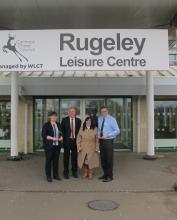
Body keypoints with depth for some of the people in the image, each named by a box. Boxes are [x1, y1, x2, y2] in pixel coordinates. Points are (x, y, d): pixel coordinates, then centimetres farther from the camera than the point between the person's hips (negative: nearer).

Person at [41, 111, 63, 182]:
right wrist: (53, 138, -19)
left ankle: (56, 175, 18)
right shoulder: (46, 125, -3)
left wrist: (61, 137, -6)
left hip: (57, 146, 4)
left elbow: (62, 133, 17)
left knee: (56, 160, 7)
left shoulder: (58, 125, 12)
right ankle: (48, 176, 9)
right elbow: (43, 135, -11)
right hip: (49, 146, -4)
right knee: (48, 160, 1)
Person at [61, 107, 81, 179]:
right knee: (66, 157, 4)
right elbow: (62, 130, 1)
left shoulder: (78, 120, 6)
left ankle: (74, 172, 20)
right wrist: (63, 139, -5)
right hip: (67, 141, -1)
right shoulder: (64, 120, 2)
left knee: (75, 157, 7)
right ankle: (66, 172, 15)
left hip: (75, 141, 1)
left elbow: (80, 130, 7)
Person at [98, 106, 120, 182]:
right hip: (101, 141, 5)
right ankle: (105, 174, 27)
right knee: (103, 158, 12)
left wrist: (107, 135, -18)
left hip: (108, 141, -5)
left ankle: (110, 176, 11)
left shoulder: (112, 119, -7)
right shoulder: (99, 119, 8)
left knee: (109, 159, 1)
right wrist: (98, 135, -1)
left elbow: (117, 131, -10)